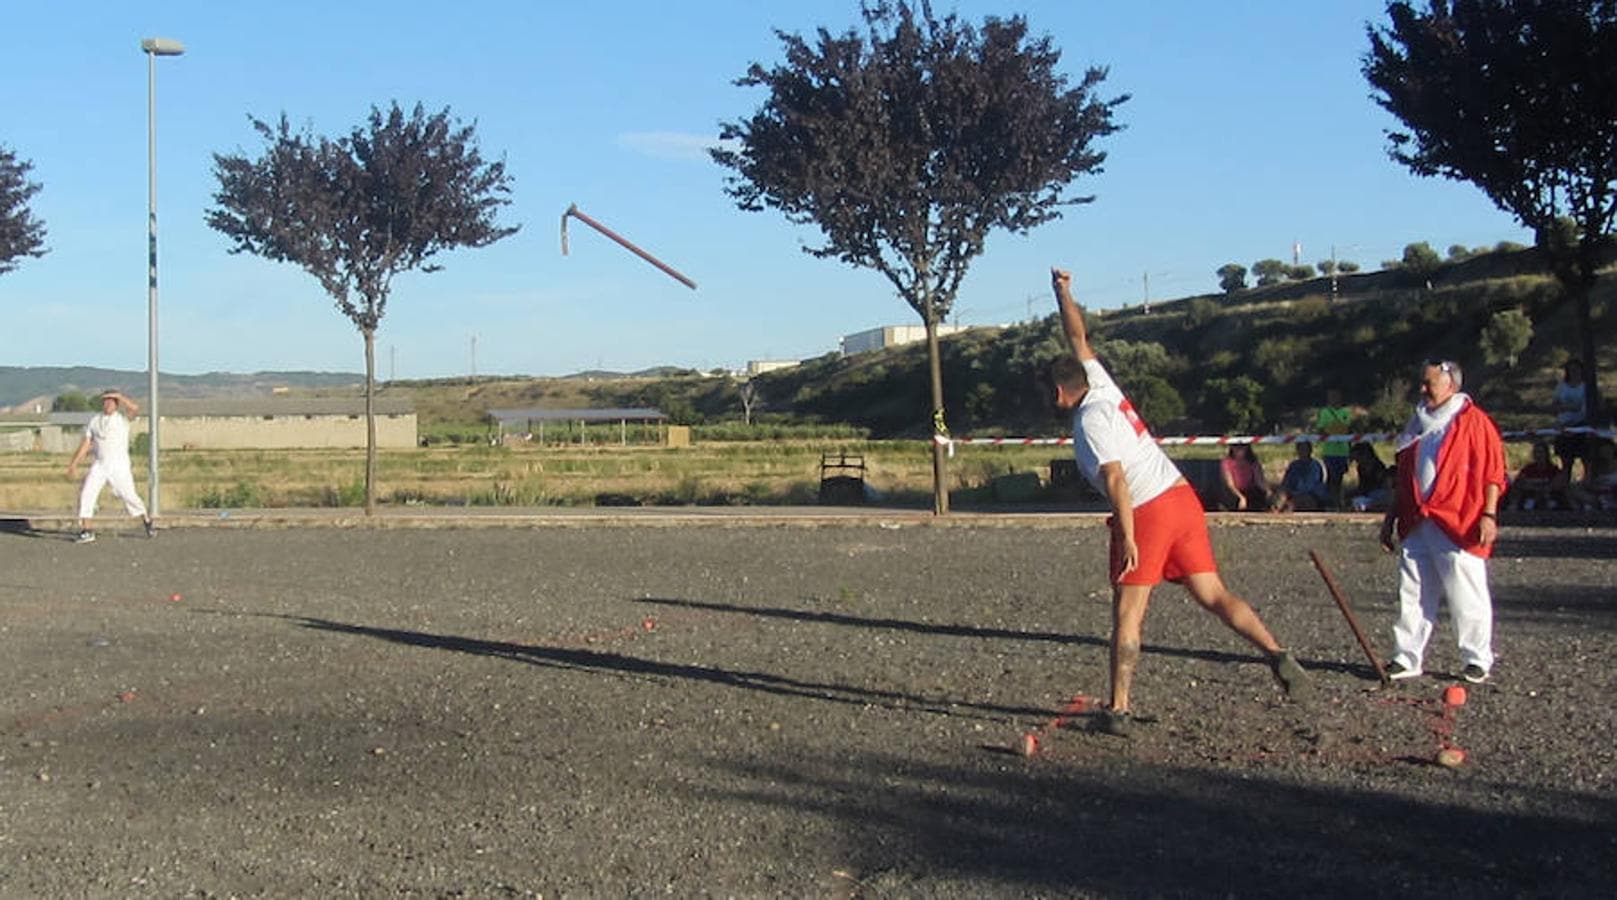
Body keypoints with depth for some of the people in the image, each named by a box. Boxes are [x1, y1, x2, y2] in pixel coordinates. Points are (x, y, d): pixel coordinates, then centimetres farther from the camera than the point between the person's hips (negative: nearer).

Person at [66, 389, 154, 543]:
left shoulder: (122, 418, 0)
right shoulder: (94, 421, 10)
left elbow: (135, 409, -23)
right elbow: (86, 443, 9)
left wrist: (120, 396, -23)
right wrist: (74, 463, 4)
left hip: (119, 466, -3)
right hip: (99, 465, 3)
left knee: (128, 495, 1)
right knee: (86, 494, -10)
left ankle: (146, 521, 25)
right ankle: (85, 531, -7)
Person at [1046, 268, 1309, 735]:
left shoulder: (1089, 419, -8)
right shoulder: (1104, 389, 14)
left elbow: (1115, 477, -19)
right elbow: (1078, 339, 30)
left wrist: (1128, 538, -21)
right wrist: (1063, 292, 40)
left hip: (1146, 512, -8)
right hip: (1182, 496, 8)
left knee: (1127, 615, 0)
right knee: (1214, 595, 6)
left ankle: (1118, 709, 4)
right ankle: (1277, 654, -10)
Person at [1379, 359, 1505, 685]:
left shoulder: (1474, 422, -4)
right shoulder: (1419, 425, 19)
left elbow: (1492, 473, -8)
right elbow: (1404, 478, 24)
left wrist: (1488, 514, -16)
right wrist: (1392, 517, 21)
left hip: (1459, 526, -7)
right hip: (1416, 524, 7)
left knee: (1467, 595, -1)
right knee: (1413, 594, 7)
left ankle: (1477, 660, 9)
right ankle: (1407, 658, 12)